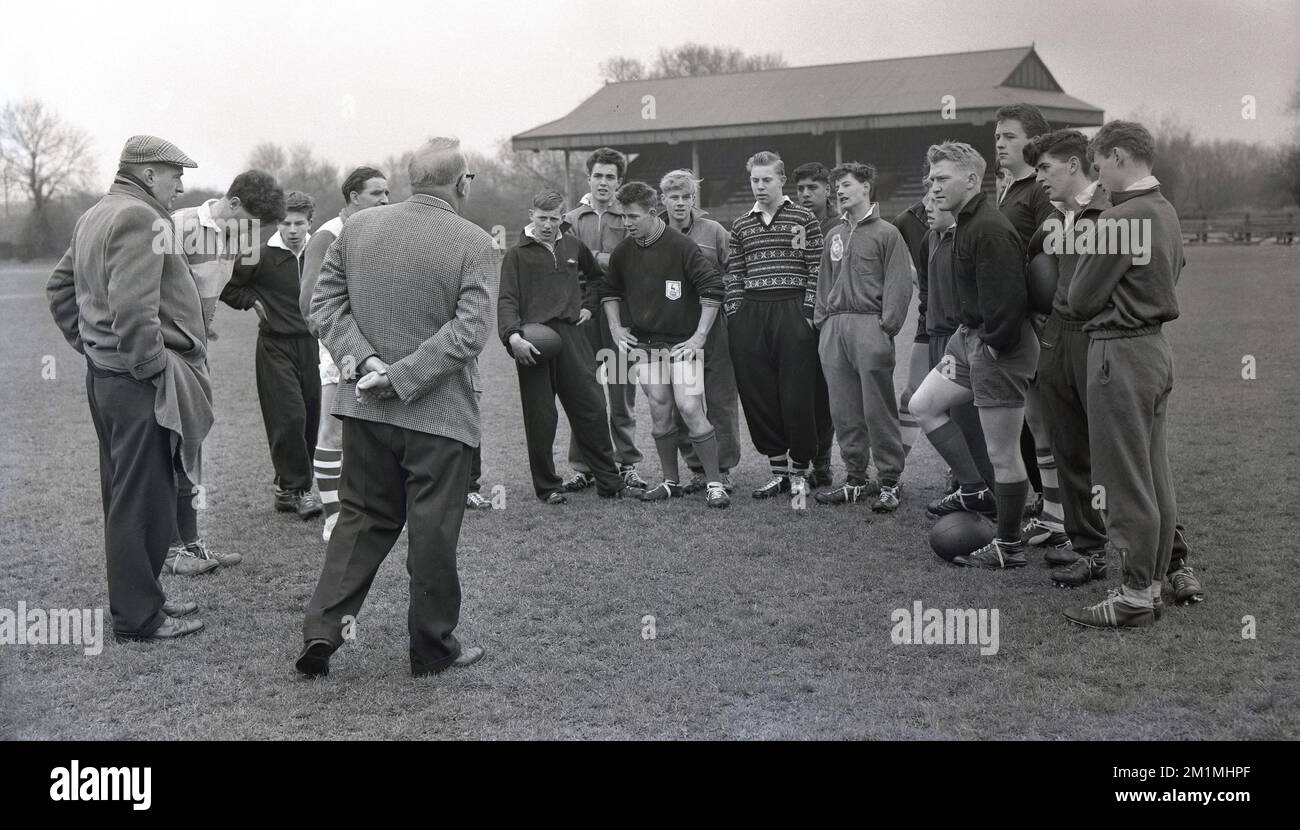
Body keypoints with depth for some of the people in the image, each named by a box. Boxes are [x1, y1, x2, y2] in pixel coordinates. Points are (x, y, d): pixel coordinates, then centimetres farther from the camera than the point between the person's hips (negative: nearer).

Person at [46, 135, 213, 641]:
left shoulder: (95, 217, 17)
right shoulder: (141, 218, -16)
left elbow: (59, 287, 25)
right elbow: (133, 308, -26)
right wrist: (154, 367, -19)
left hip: (104, 373, 11)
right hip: (140, 385, -11)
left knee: (123, 495, 17)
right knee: (144, 500, -3)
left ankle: (135, 599, 28)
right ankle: (138, 617, 5)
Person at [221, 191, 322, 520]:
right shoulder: (262, 256, -8)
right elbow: (227, 286, 2)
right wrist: (255, 302, -3)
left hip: (310, 345, 4)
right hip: (275, 346, -4)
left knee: (310, 416, 6)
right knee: (289, 417, -12)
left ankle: (287, 487, 19)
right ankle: (296, 489, -2)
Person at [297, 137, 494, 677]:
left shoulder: (357, 227, 3)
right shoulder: (474, 244, -11)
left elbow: (325, 302, 1)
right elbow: (470, 331, -19)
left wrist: (365, 360, -8)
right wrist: (401, 377, -17)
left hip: (365, 409, 4)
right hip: (438, 412, -4)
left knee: (362, 517, 18)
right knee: (433, 532, 7)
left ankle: (322, 628, 9)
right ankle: (433, 648, 19)